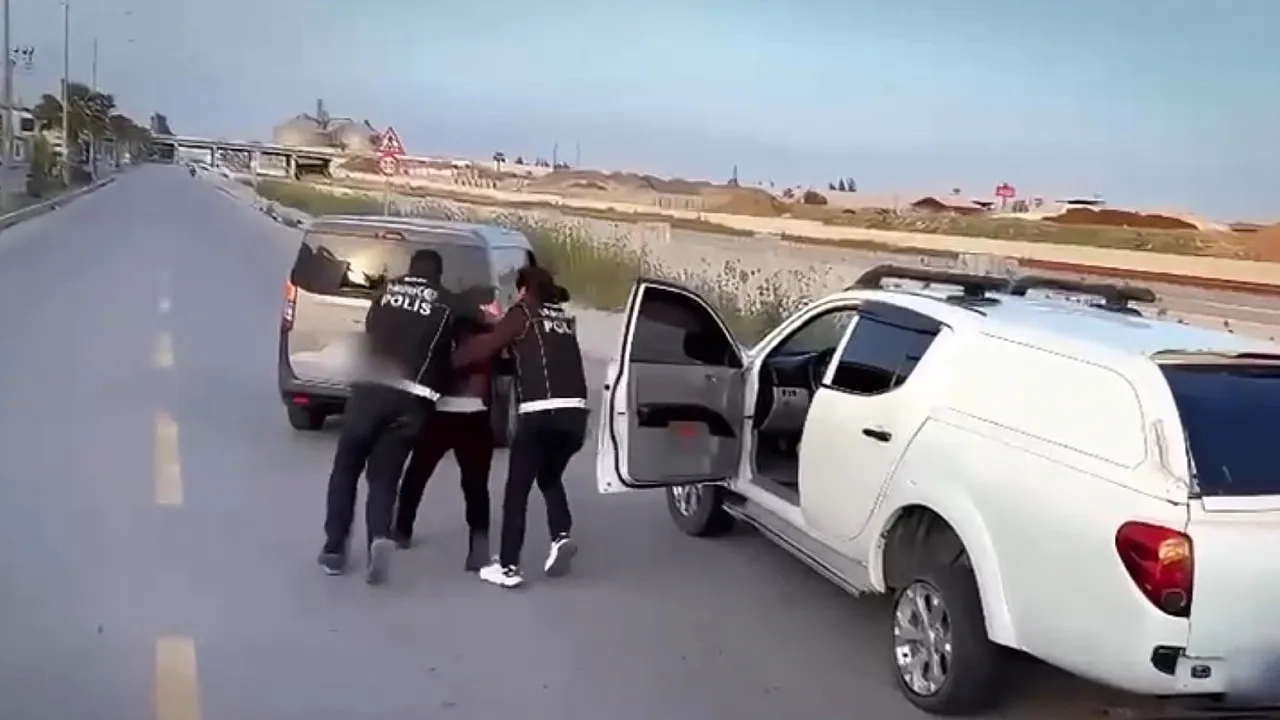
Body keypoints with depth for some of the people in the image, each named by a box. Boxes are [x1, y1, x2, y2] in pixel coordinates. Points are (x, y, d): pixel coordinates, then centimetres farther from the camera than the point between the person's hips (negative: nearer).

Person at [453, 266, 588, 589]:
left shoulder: (524, 312, 6)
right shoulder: (565, 318, 22)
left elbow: (487, 346, -5)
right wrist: (504, 323, 27)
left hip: (541, 412, -5)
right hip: (575, 411, 5)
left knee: (517, 489, 5)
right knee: (550, 478, 25)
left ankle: (507, 566, 5)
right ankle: (561, 537, 3)